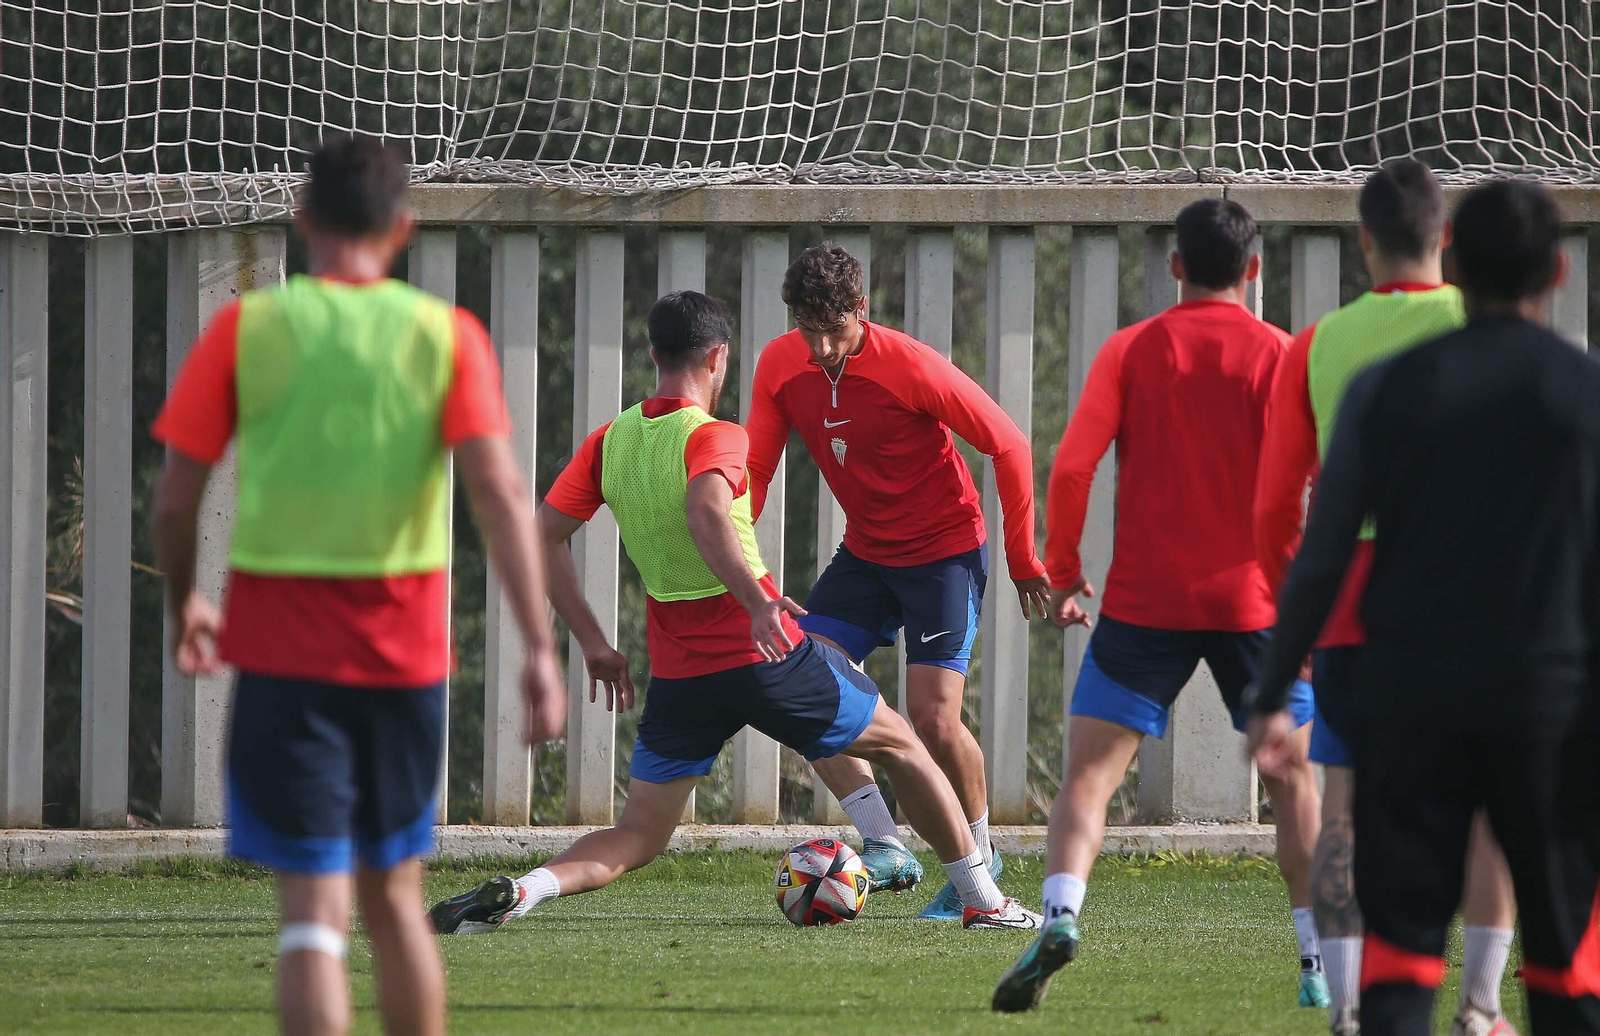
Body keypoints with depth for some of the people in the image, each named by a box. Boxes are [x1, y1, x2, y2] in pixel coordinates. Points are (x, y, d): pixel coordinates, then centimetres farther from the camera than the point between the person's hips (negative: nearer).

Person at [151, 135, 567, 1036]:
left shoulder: (246, 328, -2)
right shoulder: (446, 335, 0)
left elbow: (176, 498, -1)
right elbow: (500, 491, -10)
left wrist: (184, 604, 19)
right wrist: (540, 647, -13)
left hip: (282, 654, -2)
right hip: (406, 652, 2)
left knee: (314, 911, -5)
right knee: (395, 898, 19)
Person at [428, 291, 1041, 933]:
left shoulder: (608, 442, 6)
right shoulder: (713, 437, -12)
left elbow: (543, 537, 5)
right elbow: (707, 517, -33)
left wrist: (592, 641, 9)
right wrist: (760, 602, -38)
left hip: (676, 675, 5)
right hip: (766, 657, -5)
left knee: (635, 841, 9)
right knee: (900, 745, 18)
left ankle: (523, 889, -19)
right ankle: (981, 899, 24)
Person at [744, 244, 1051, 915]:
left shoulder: (909, 367, -23)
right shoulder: (781, 368, -7)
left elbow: (1008, 446, -14)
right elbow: (754, 469, 1)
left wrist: (1022, 558, -8)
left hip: (945, 551, -6)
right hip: (864, 552, 6)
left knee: (934, 718, -14)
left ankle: (980, 856, 10)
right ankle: (887, 849, -6)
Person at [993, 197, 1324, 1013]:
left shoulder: (1130, 351, 2)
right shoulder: (1278, 355, 0)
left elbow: (1071, 468, -7)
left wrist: (1063, 571, 3)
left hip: (1143, 605, 0)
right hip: (1252, 602, 1)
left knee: (1090, 771, -1)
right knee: (1293, 779, 14)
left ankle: (1061, 915, -27)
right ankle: (1319, 966, 12)